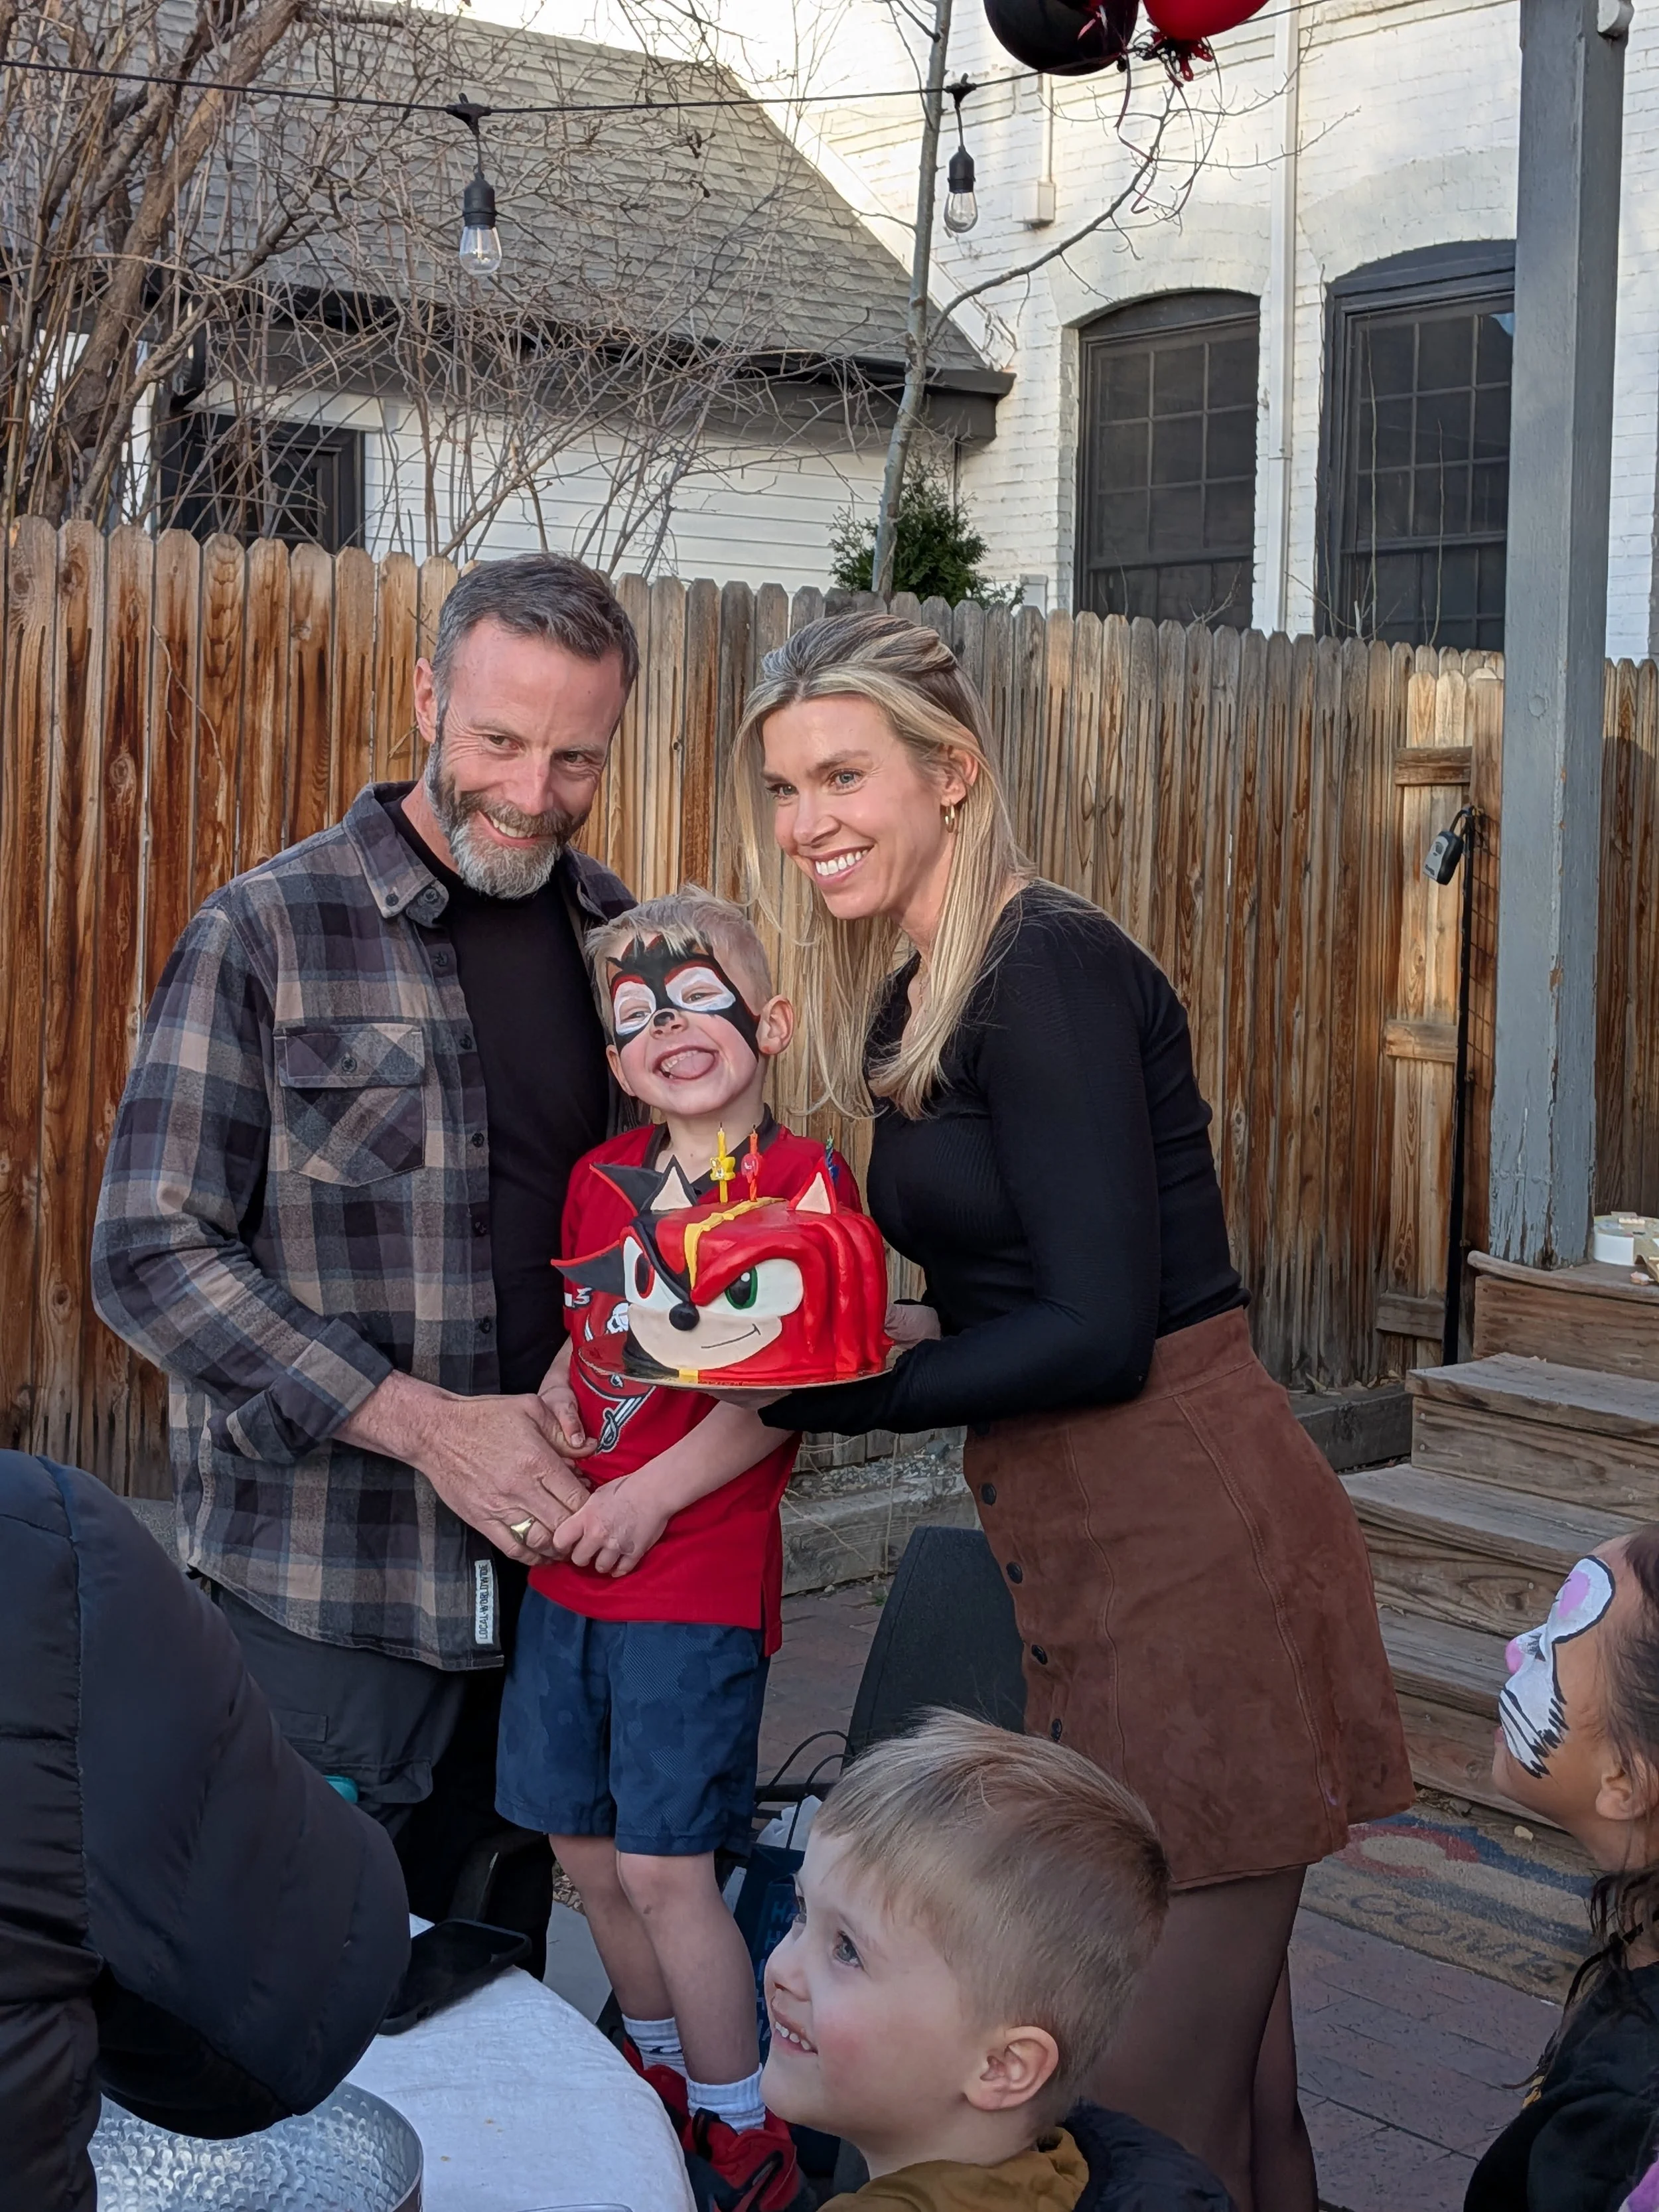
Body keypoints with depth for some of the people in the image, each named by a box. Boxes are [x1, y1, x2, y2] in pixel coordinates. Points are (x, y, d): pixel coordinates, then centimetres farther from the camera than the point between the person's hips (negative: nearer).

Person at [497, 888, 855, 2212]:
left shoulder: (801, 1179, -8)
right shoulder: (599, 1181, 10)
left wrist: (655, 1493, -18)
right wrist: (541, 1415, -1)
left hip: (702, 1574, -6)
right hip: (568, 1569, 7)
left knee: (665, 1868, -7)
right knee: (587, 1852, 14)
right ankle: (663, 2086, 35)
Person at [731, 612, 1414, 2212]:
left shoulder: (1047, 969, -16)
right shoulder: (913, 995, 12)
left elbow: (1100, 1331, -20)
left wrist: (828, 1395, -11)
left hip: (1187, 1537, -9)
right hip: (1091, 1542, 9)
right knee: (1214, 2046, 19)